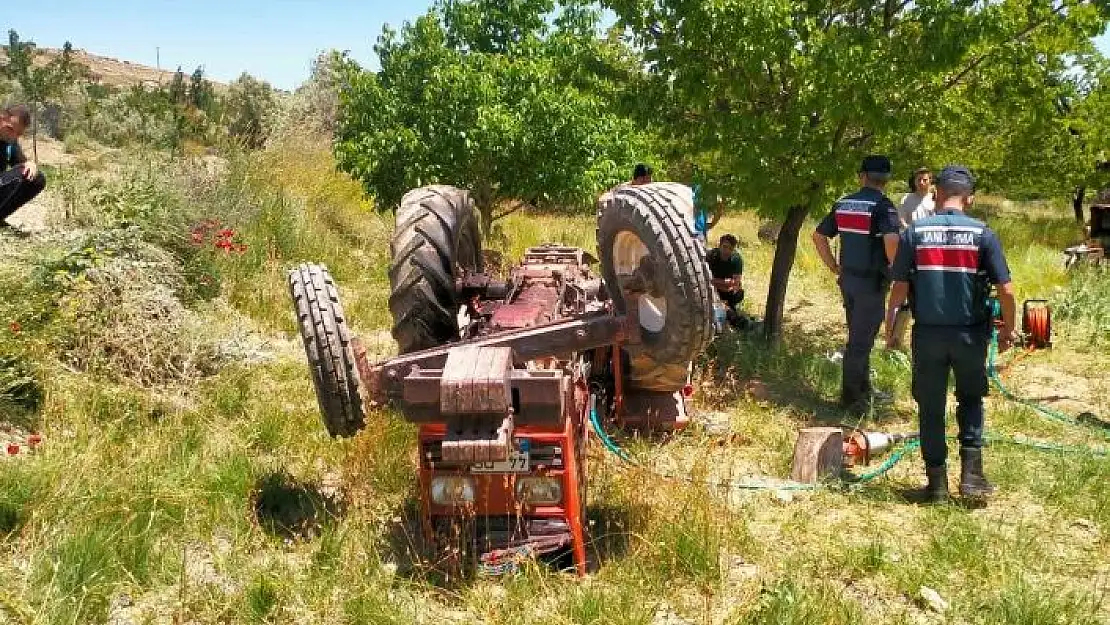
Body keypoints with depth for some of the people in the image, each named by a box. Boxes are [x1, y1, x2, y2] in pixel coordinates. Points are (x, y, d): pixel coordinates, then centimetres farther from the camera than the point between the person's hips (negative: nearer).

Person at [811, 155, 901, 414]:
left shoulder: (843, 204, 6)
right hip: (872, 282, -6)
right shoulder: (883, 205, -14)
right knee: (861, 340, 1)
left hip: (848, 278, 6)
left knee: (858, 336, 19)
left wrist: (835, 268, 15)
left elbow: (818, 236, 12)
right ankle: (850, 399, 8)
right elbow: (891, 241, -30)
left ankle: (863, 391, 32)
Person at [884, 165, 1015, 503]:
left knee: (931, 408, 11)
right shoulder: (983, 234, -4)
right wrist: (1008, 329, 9)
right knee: (970, 400, 20)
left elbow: (900, 288, -5)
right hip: (970, 334, 0)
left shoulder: (914, 233, -4)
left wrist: (890, 327, 9)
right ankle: (971, 473, 11)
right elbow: (1006, 291, -7)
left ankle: (936, 482, 17)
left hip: (928, 334, 0)